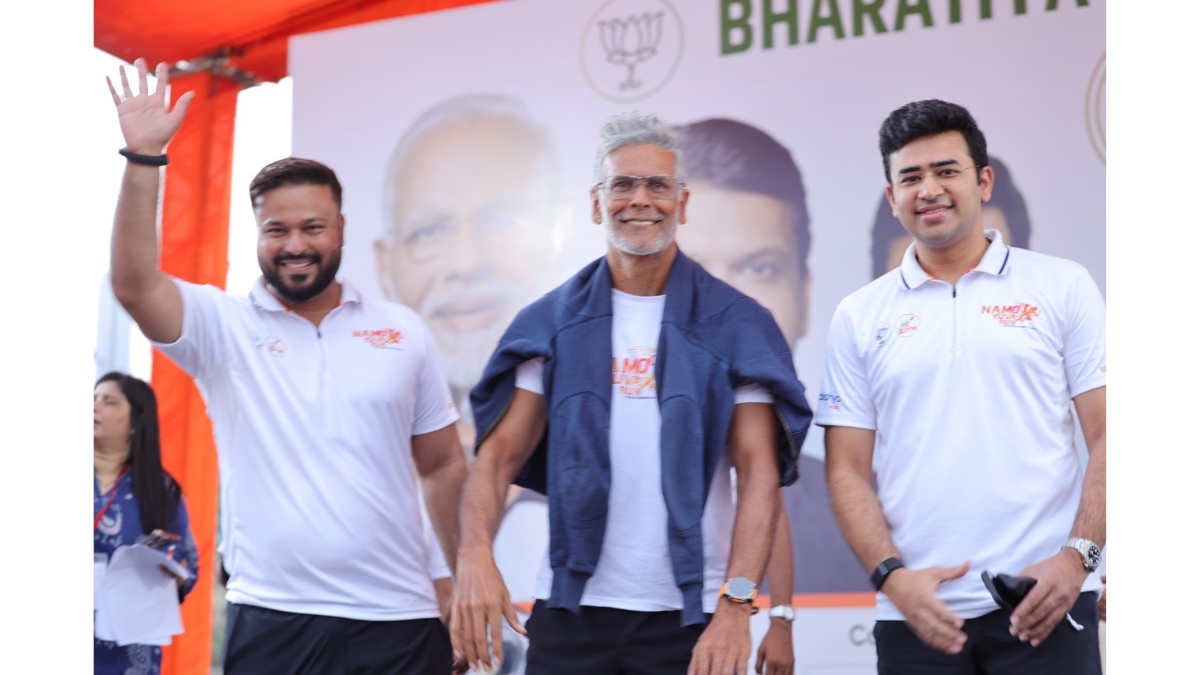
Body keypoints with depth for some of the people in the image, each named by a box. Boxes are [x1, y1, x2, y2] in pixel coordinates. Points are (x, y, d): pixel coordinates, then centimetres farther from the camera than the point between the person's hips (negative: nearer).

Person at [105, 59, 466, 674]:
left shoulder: (403, 330, 7)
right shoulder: (223, 325, 3)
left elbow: (442, 467, 12)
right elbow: (134, 286, -16)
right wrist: (143, 157, -22)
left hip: (398, 618, 2)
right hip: (270, 618, -1)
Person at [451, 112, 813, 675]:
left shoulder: (735, 324, 1)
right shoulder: (551, 323, 6)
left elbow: (759, 473, -5)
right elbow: (499, 455, 1)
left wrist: (736, 602, -16)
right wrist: (475, 555, -17)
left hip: (690, 616, -1)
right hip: (572, 610, 1)